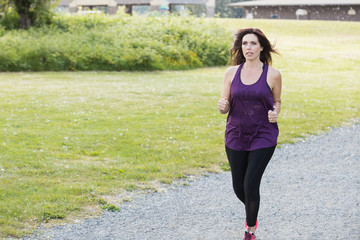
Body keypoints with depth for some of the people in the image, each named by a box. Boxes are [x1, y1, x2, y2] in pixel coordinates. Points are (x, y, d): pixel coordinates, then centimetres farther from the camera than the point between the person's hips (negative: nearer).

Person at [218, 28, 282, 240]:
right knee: (238, 187, 11)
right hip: (236, 136, 3)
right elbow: (225, 107, 3)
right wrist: (222, 106, -20)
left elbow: (277, 102, 9)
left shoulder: (273, 75, -6)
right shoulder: (232, 73, 0)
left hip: (263, 137, -3)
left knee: (251, 183, -9)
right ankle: (252, 212, 45)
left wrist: (275, 113, -13)